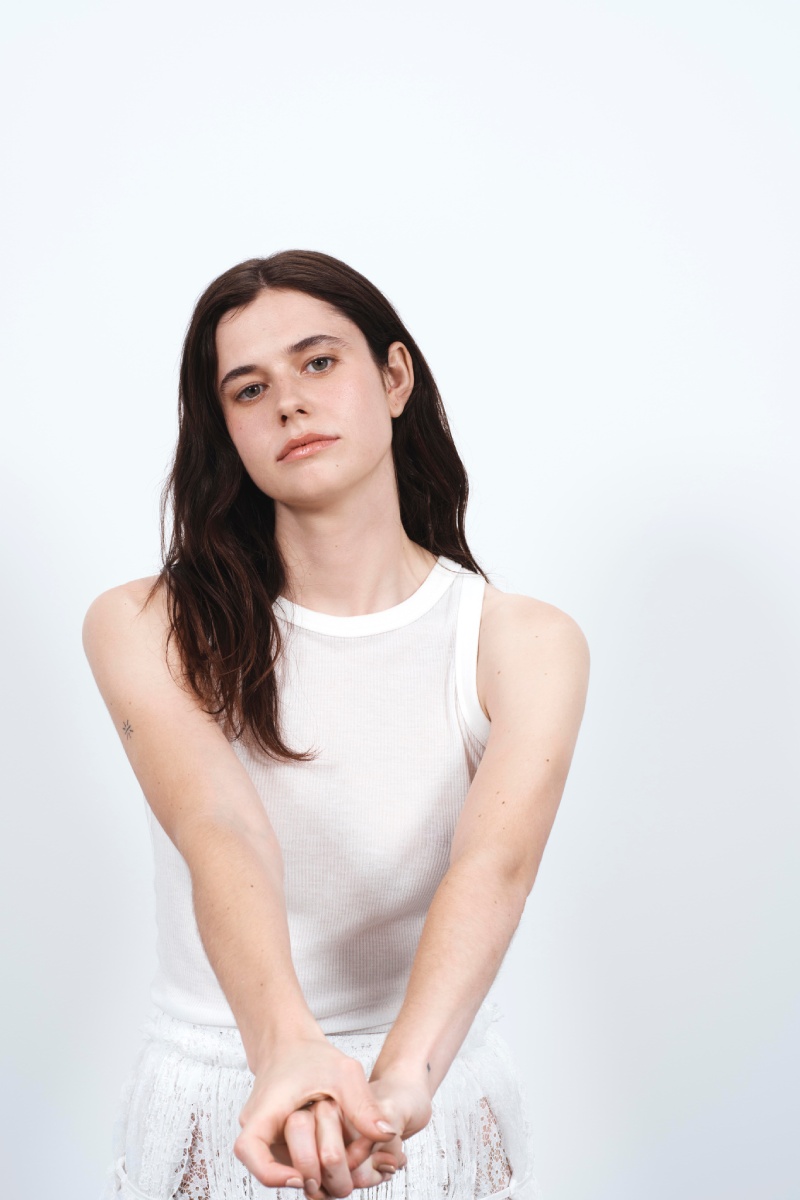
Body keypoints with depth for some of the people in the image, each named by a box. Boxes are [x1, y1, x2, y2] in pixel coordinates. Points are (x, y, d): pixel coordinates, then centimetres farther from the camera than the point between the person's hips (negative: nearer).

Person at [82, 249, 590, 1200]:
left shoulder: (526, 645, -9)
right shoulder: (144, 628, -9)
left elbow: (497, 859, -24)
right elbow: (220, 830, -25)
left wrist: (400, 1077, -40)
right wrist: (285, 1044, -41)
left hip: (443, 1117, 1)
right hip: (213, 1113, 0)